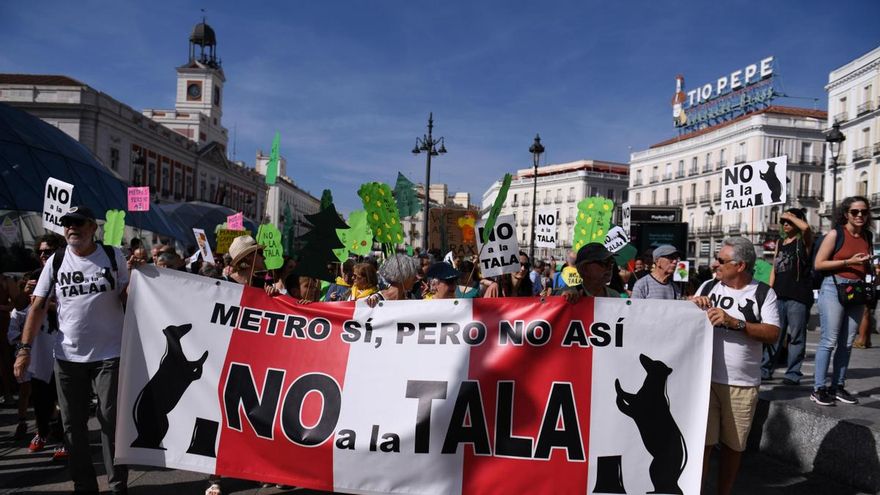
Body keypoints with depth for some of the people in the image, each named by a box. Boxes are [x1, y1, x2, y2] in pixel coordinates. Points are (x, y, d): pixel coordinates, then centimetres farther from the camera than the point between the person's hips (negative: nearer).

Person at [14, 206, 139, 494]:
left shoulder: (113, 257, -2)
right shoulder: (56, 261, 3)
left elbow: (127, 300, -1)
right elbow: (38, 306, 2)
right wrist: (24, 348, -6)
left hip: (109, 355, -3)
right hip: (67, 357, 3)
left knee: (112, 422, 2)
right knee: (73, 425, 11)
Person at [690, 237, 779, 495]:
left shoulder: (763, 293, -1)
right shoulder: (708, 286, 8)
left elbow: (772, 334, -10)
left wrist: (734, 322, -20)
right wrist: (692, 305, -8)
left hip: (743, 384, -1)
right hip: (706, 379, 1)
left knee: (733, 446, 11)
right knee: (702, 443, 0)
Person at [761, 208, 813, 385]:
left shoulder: (804, 241, 1)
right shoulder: (780, 242, 18)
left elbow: (806, 227, -24)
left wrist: (792, 216, -6)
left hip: (798, 296, -5)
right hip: (778, 295, 5)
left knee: (796, 336, 0)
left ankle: (793, 373, 6)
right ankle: (765, 369, 13)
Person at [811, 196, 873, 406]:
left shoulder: (867, 236, 13)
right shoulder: (836, 234, -4)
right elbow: (819, 264, -9)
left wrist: (868, 264, 8)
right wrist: (849, 262, -13)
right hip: (834, 288, -6)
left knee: (847, 343, 8)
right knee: (829, 341, -7)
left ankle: (838, 386, 16)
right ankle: (818, 388, -2)